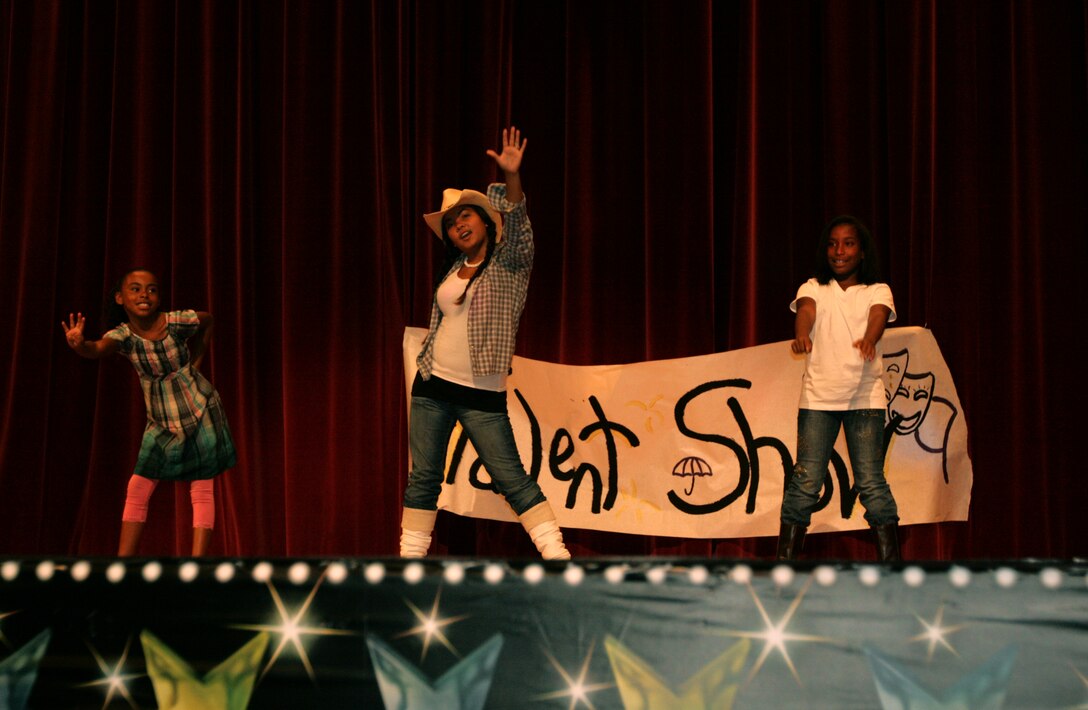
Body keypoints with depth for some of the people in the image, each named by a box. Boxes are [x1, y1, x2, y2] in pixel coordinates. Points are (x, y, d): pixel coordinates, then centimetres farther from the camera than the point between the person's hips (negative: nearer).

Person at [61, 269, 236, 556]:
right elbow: (99, 349, -38)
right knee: (137, 489, -1)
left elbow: (207, 321, 8)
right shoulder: (123, 335, -14)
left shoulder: (177, 321, -15)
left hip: (200, 411, -2)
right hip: (160, 421, 2)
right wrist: (79, 345, -60)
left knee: (202, 490, -3)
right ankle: (123, 561, 6)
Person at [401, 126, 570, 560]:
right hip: (432, 386, 6)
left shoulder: (509, 262, -5)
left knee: (512, 478, -9)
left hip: (481, 394, -5)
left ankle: (558, 555, -7)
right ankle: (410, 557, 15)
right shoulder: (452, 269, 11)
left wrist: (511, 178, -39)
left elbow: (517, 224, -24)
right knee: (422, 477, 7)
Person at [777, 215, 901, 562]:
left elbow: (878, 315, -14)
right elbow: (806, 310, -13)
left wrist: (869, 339, -38)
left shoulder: (877, 291, 8)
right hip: (817, 396, 1)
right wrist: (801, 335, -37)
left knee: (871, 482, -4)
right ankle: (784, 563, -1)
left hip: (865, 398, 0)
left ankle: (891, 563, 2)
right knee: (805, 480, -5)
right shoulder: (813, 288, 9)